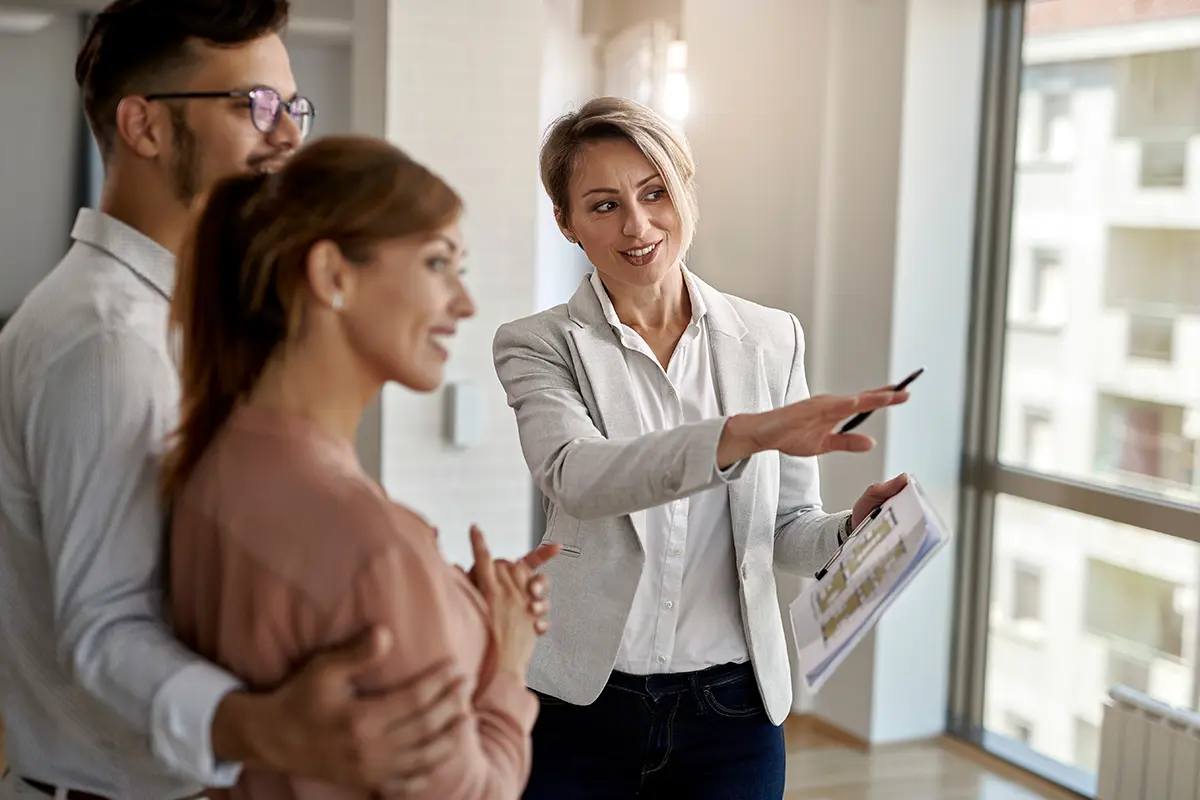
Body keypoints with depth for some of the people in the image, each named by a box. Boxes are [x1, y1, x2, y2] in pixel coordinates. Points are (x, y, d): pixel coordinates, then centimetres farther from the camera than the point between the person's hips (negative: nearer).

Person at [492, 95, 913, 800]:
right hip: (581, 712, -2)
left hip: (732, 712, 2)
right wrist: (746, 433, -38)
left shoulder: (772, 339, 2)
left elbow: (788, 527, 7)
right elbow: (575, 476, -25)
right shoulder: (540, 345, -5)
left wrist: (853, 531, -15)